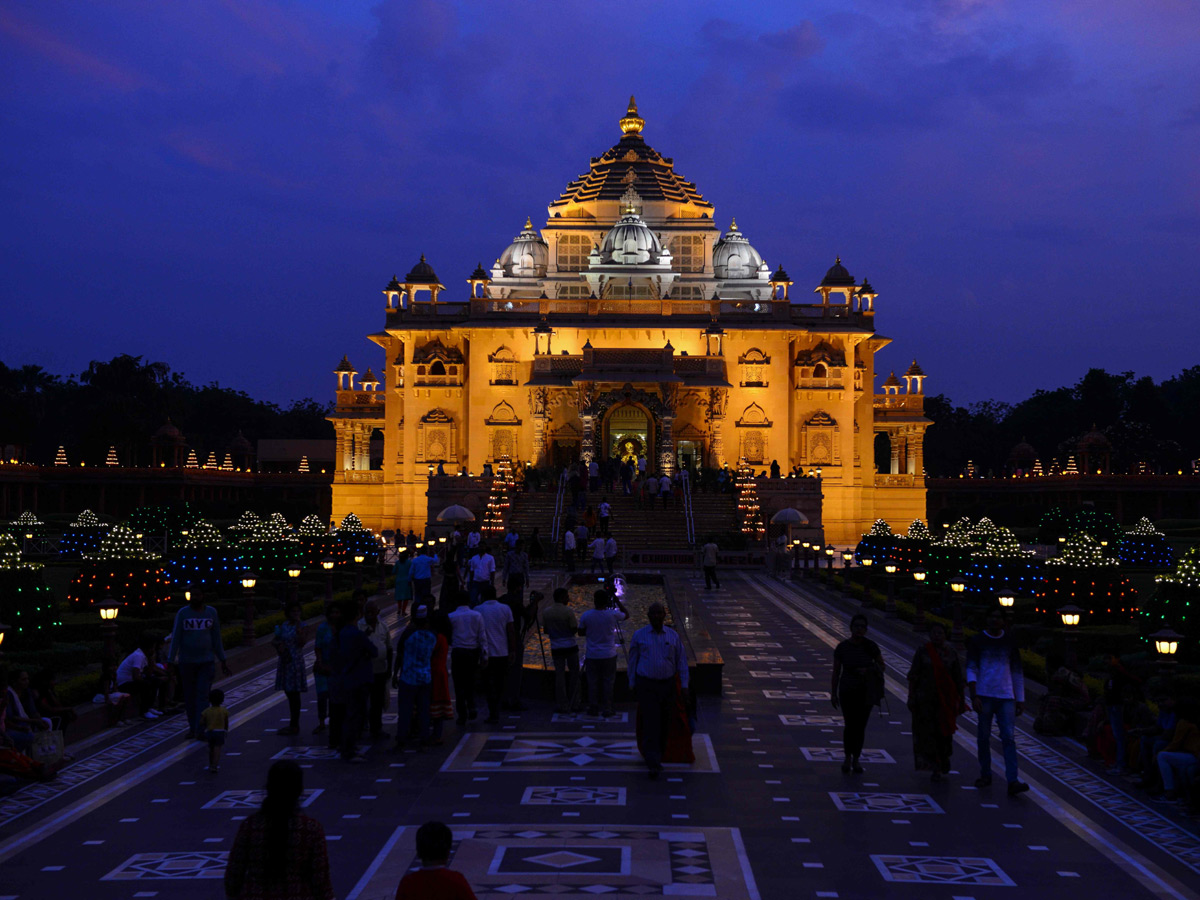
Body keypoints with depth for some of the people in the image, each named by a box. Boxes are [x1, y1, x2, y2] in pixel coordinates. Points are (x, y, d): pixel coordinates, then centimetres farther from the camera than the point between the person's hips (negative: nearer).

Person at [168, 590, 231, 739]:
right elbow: (176, 637, -3)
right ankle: (192, 727, 24)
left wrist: (222, 661, 9)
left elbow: (216, 638, 8)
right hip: (186, 661, 0)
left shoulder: (211, 612, 2)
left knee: (203, 695, -10)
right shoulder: (183, 613, -3)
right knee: (189, 697, 8)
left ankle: (200, 731, -11)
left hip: (207, 661, 0)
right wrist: (171, 660, -9)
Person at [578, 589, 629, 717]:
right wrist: (617, 601, 9)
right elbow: (626, 615, 8)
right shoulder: (613, 615, -12)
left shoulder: (586, 616, -9)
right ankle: (606, 709, 10)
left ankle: (593, 708, 15)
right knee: (608, 682, 7)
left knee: (592, 682, 10)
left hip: (592, 655, 1)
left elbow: (581, 633, 3)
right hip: (609, 655, -1)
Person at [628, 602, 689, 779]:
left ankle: (658, 754, 30)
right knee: (651, 724, -11)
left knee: (664, 724, 10)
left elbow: (681, 661, 6)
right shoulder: (639, 635, -3)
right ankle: (653, 764, -13)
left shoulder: (673, 635, 2)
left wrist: (684, 685, 1)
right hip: (646, 686, -3)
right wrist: (632, 684, 7)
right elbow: (632, 660, 6)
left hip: (668, 685, 3)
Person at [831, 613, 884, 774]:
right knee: (850, 725, -8)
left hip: (865, 692, 1)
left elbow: (881, 666, 4)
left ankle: (856, 759, 20)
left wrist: (868, 670, -16)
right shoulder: (842, 647, -7)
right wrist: (833, 693, 0)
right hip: (847, 692, -1)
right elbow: (836, 671, -1)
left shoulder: (871, 646, -5)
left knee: (861, 726, 5)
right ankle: (848, 757, 12)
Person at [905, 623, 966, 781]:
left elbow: (958, 678, 5)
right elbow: (913, 676, 0)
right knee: (929, 732, -6)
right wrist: (911, 697, -5)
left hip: (946, 699, 1)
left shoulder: (951, 653, 3)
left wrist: (961, 699, 4)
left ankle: (944, 758, 34)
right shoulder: (922, 652, -1)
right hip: (926, 699, -1)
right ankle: (936, 769, -2)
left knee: (944, 731, 5)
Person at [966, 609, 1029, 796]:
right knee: (984, 737, 5)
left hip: (1006, 697, 1)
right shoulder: (977, 641, 2)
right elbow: (971, 670, -2)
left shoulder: (1009, 642, 10)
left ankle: (1012, 782, -13)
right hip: (984, 696, -1)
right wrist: (974, 697, -13)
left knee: (1008, 738, -7)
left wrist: (1020, 700, 13)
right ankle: (985, 775, 20)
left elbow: (1017, 673, 17)